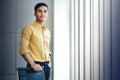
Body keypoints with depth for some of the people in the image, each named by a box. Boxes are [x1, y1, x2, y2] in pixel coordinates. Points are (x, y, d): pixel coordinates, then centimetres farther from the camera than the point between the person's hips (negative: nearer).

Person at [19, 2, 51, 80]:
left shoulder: (47, 31, 14)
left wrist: (49, 63, 9)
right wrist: (32, 64, -21)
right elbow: (23, 49, -12)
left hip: (46, 66, 6)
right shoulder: (29, 28, -5)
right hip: (35, 66, -6)